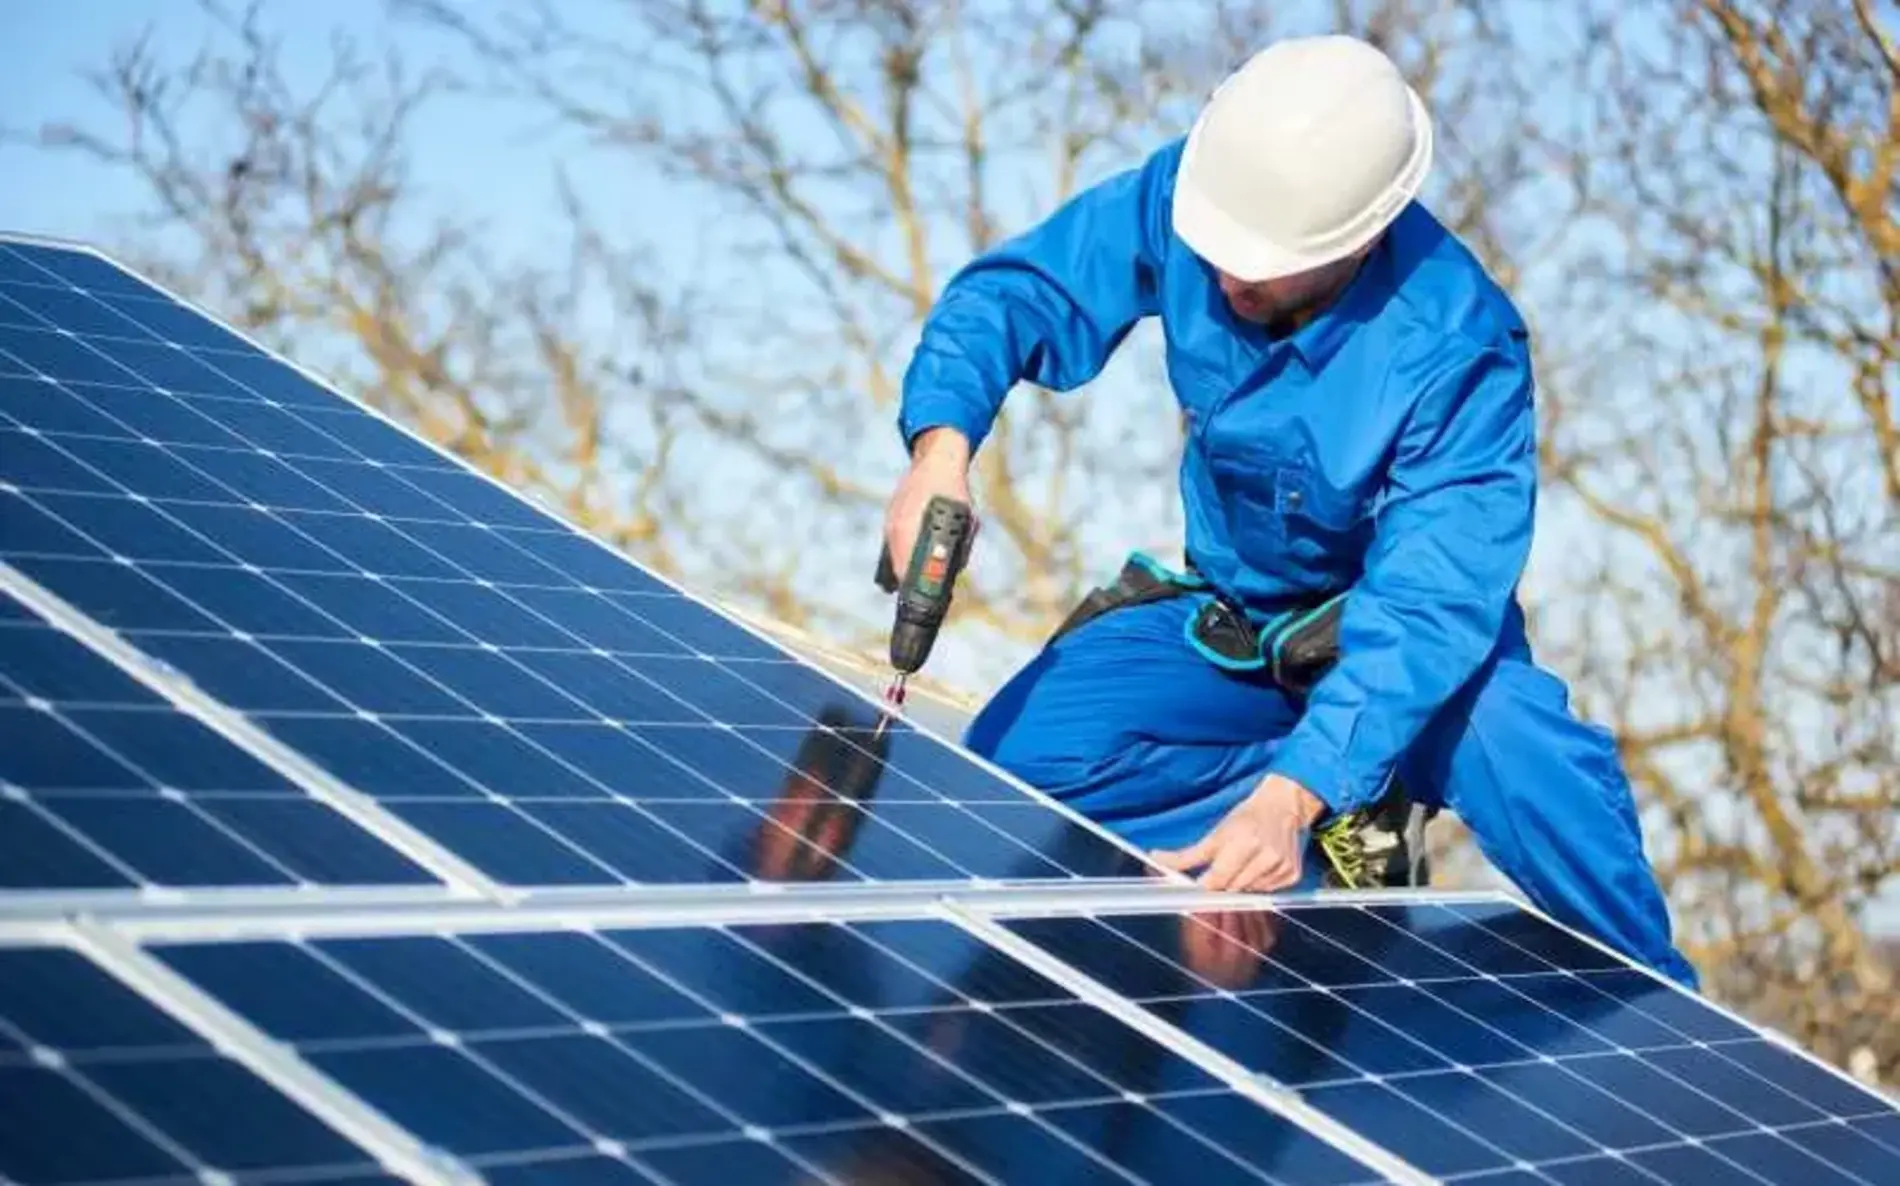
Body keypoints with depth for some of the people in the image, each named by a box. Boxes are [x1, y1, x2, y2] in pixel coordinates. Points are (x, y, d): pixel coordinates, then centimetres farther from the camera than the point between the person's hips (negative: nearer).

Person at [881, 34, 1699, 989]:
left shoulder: (1456, 352, -32)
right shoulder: (1187, 196, -22)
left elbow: (1428, 609, -37)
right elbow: (1013, 292, -13)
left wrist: (1291, 796, -52)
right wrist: (942, 445, -36)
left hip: (1404, 636, -4)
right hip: (1227, 622, 4)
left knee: (1528, 759, -36)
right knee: (1016, 759, -20)